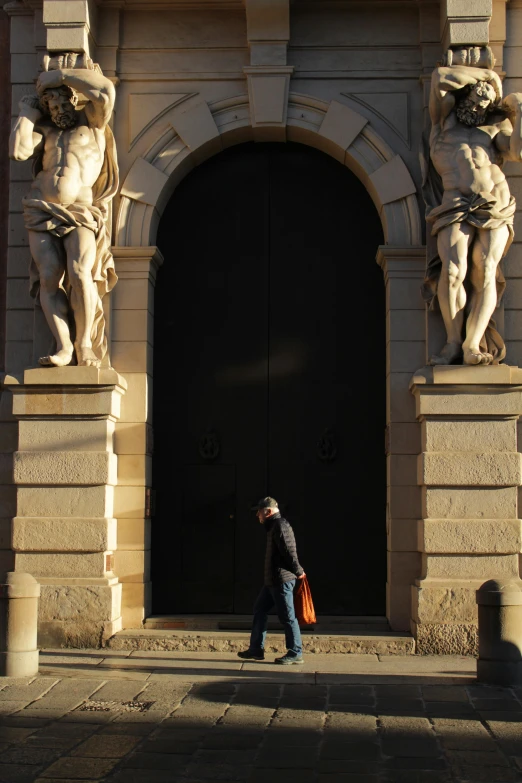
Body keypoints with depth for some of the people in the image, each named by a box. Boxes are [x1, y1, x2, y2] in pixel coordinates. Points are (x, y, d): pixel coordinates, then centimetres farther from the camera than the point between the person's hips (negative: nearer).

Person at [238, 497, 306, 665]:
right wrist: (297, 571, 14)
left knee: (287, 616, -4)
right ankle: (256, 649, 18)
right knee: (259, 610, 13)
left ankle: (295, 654, 4)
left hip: (282, 580, -11)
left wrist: (298, 572, -12)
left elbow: (290, 552, -21)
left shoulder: (280, 526, -16)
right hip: (273, 580, 11)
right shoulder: (273, 526, 17)